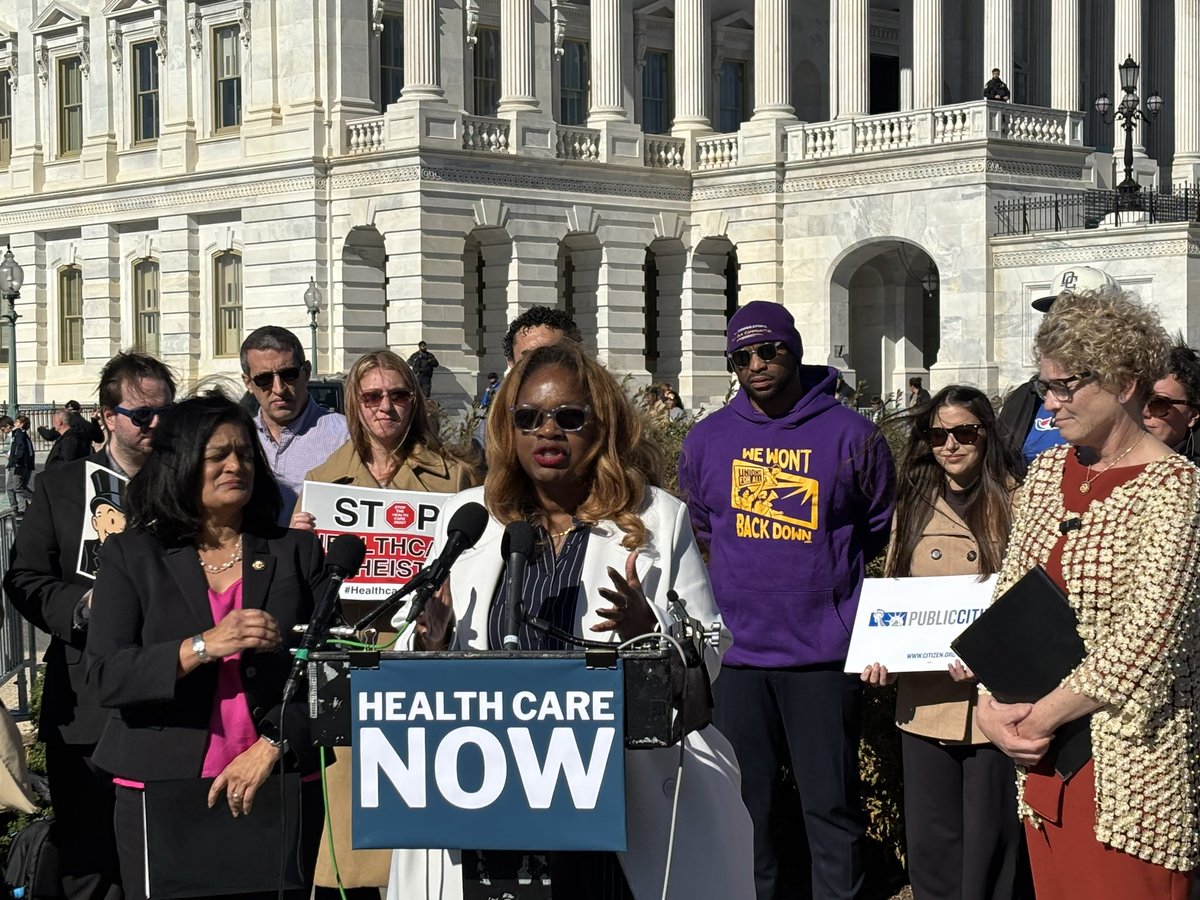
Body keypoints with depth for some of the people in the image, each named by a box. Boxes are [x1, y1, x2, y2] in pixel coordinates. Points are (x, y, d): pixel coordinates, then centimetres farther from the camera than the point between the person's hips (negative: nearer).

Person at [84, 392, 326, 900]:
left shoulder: (297, 552, 8)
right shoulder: (133, 556, 5)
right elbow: (106, 677, -6)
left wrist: (270, 748, -13)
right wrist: (204, 647, -19)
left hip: (278, 787, 1)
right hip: (163, 789, -1)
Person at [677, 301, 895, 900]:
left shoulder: (850, 435, -2)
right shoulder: (707, 440, 6)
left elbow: (879, 529, 10)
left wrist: (828, 573, 10)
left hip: (824, 655, -2)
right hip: (737, 651, 3)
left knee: (831, 804, 3)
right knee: (743, 804, 10)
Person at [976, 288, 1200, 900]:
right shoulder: (1048, 470, 9)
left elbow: (1145, 636, -19)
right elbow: (1008, 594, 10)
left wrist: (1040, 718, -14)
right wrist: (990, 704, -5)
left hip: (1126, 763, -6)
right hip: (1043, 755, 6)